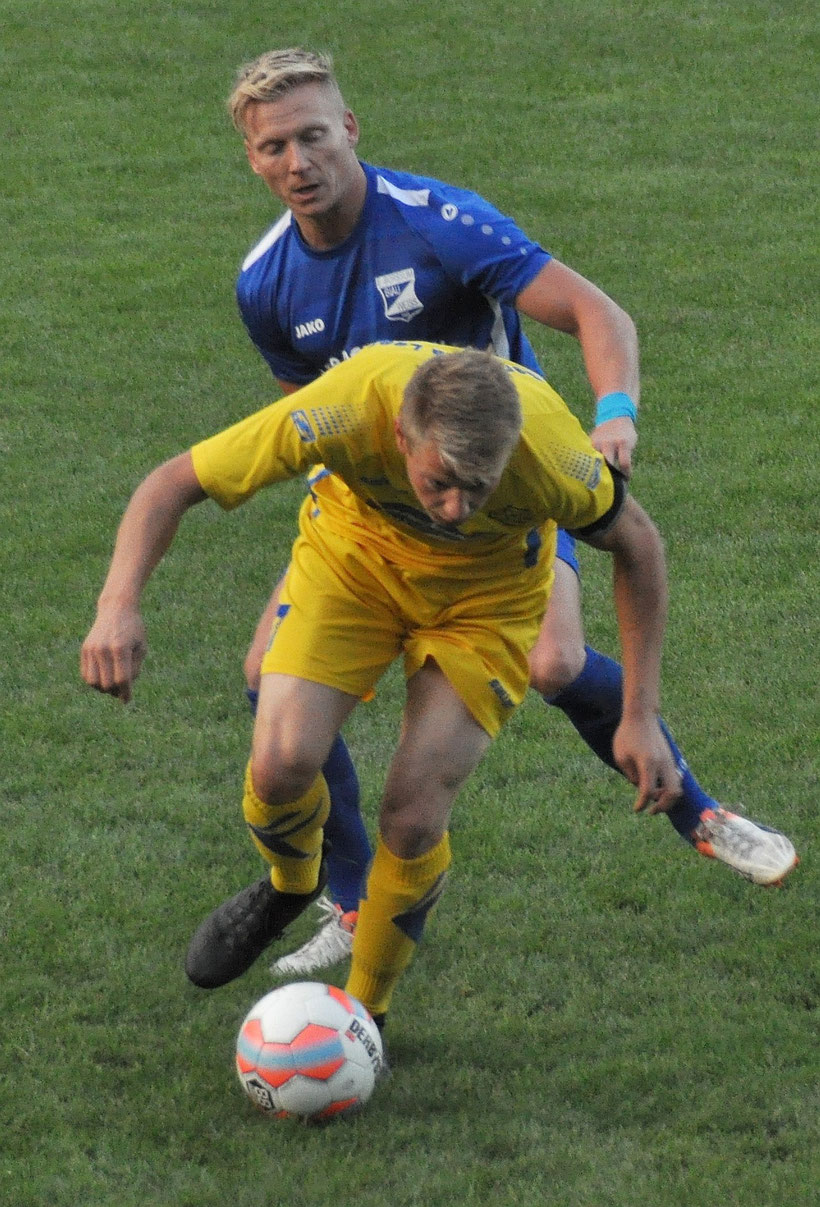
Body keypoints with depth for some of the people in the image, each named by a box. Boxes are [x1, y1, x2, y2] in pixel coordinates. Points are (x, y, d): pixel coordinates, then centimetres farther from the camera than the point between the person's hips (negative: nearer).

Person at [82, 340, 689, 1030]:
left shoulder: (553, 456, -37)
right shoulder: (345, 409, -40)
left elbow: (636, 543, -13)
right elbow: (174, 482, -28)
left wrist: (640, 715, -14)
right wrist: (119, 604, -44)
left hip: (487, 588, 0)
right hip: (356, 553, 1)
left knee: (414, 821, -13)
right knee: (281, 762, -19)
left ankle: (363, 1013, 15)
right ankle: (290, 888, 18)